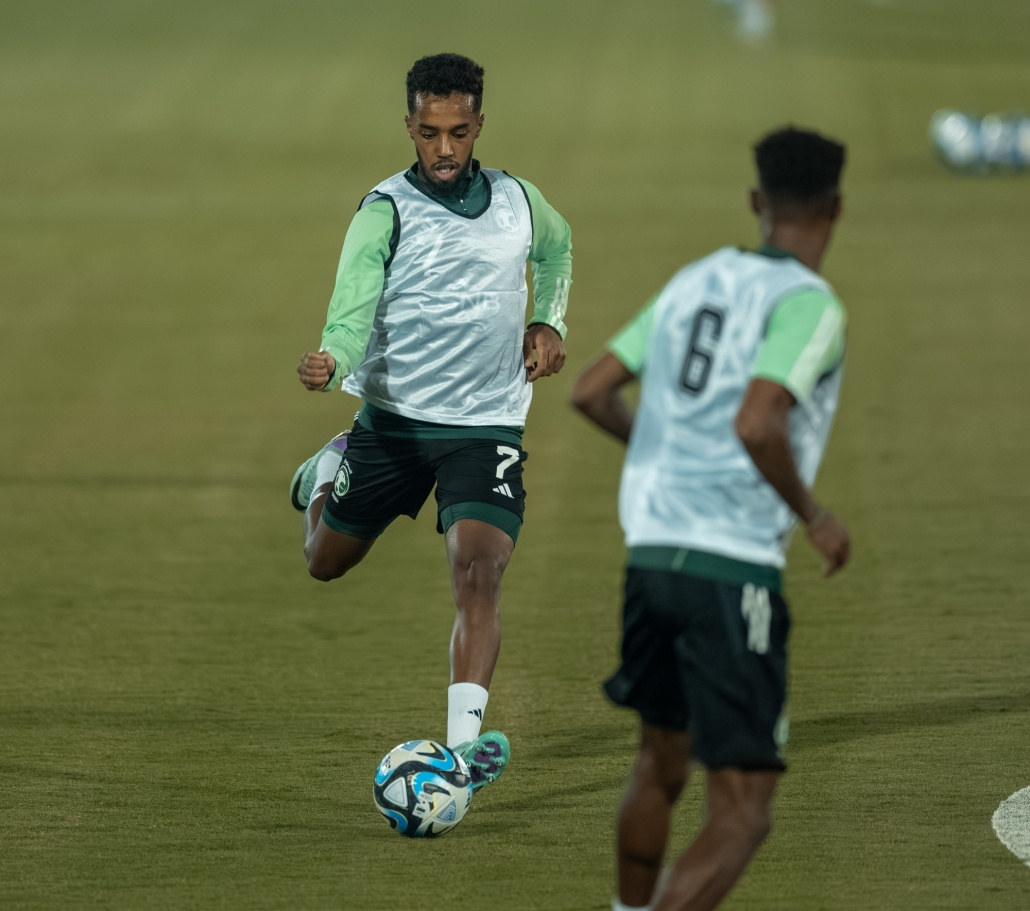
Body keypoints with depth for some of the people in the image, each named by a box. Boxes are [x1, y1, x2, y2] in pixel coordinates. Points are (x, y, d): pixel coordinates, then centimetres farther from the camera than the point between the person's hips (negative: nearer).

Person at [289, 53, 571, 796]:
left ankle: (464, 741, -27)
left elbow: (557, 247, 26)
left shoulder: (518, 201, 1)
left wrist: (549, 320, 9)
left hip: (488, 425, 1)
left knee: (479, 571, -21)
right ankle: (327, 475, 52)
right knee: (327, 562, 17)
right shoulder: (386, 211, -13)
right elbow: (355, 302, -27)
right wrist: (333, 361, -48)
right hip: (393, 419, -1)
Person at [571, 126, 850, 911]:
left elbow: (592, 392, 14)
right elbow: (757, 424, -24)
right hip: (734, 573, -7)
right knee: (742, 815, -5)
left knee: (662, 760, 29)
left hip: (651, 554, 7)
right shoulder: (809, 305, -9)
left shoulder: (697, 281, 12)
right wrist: (813, 514, -8)